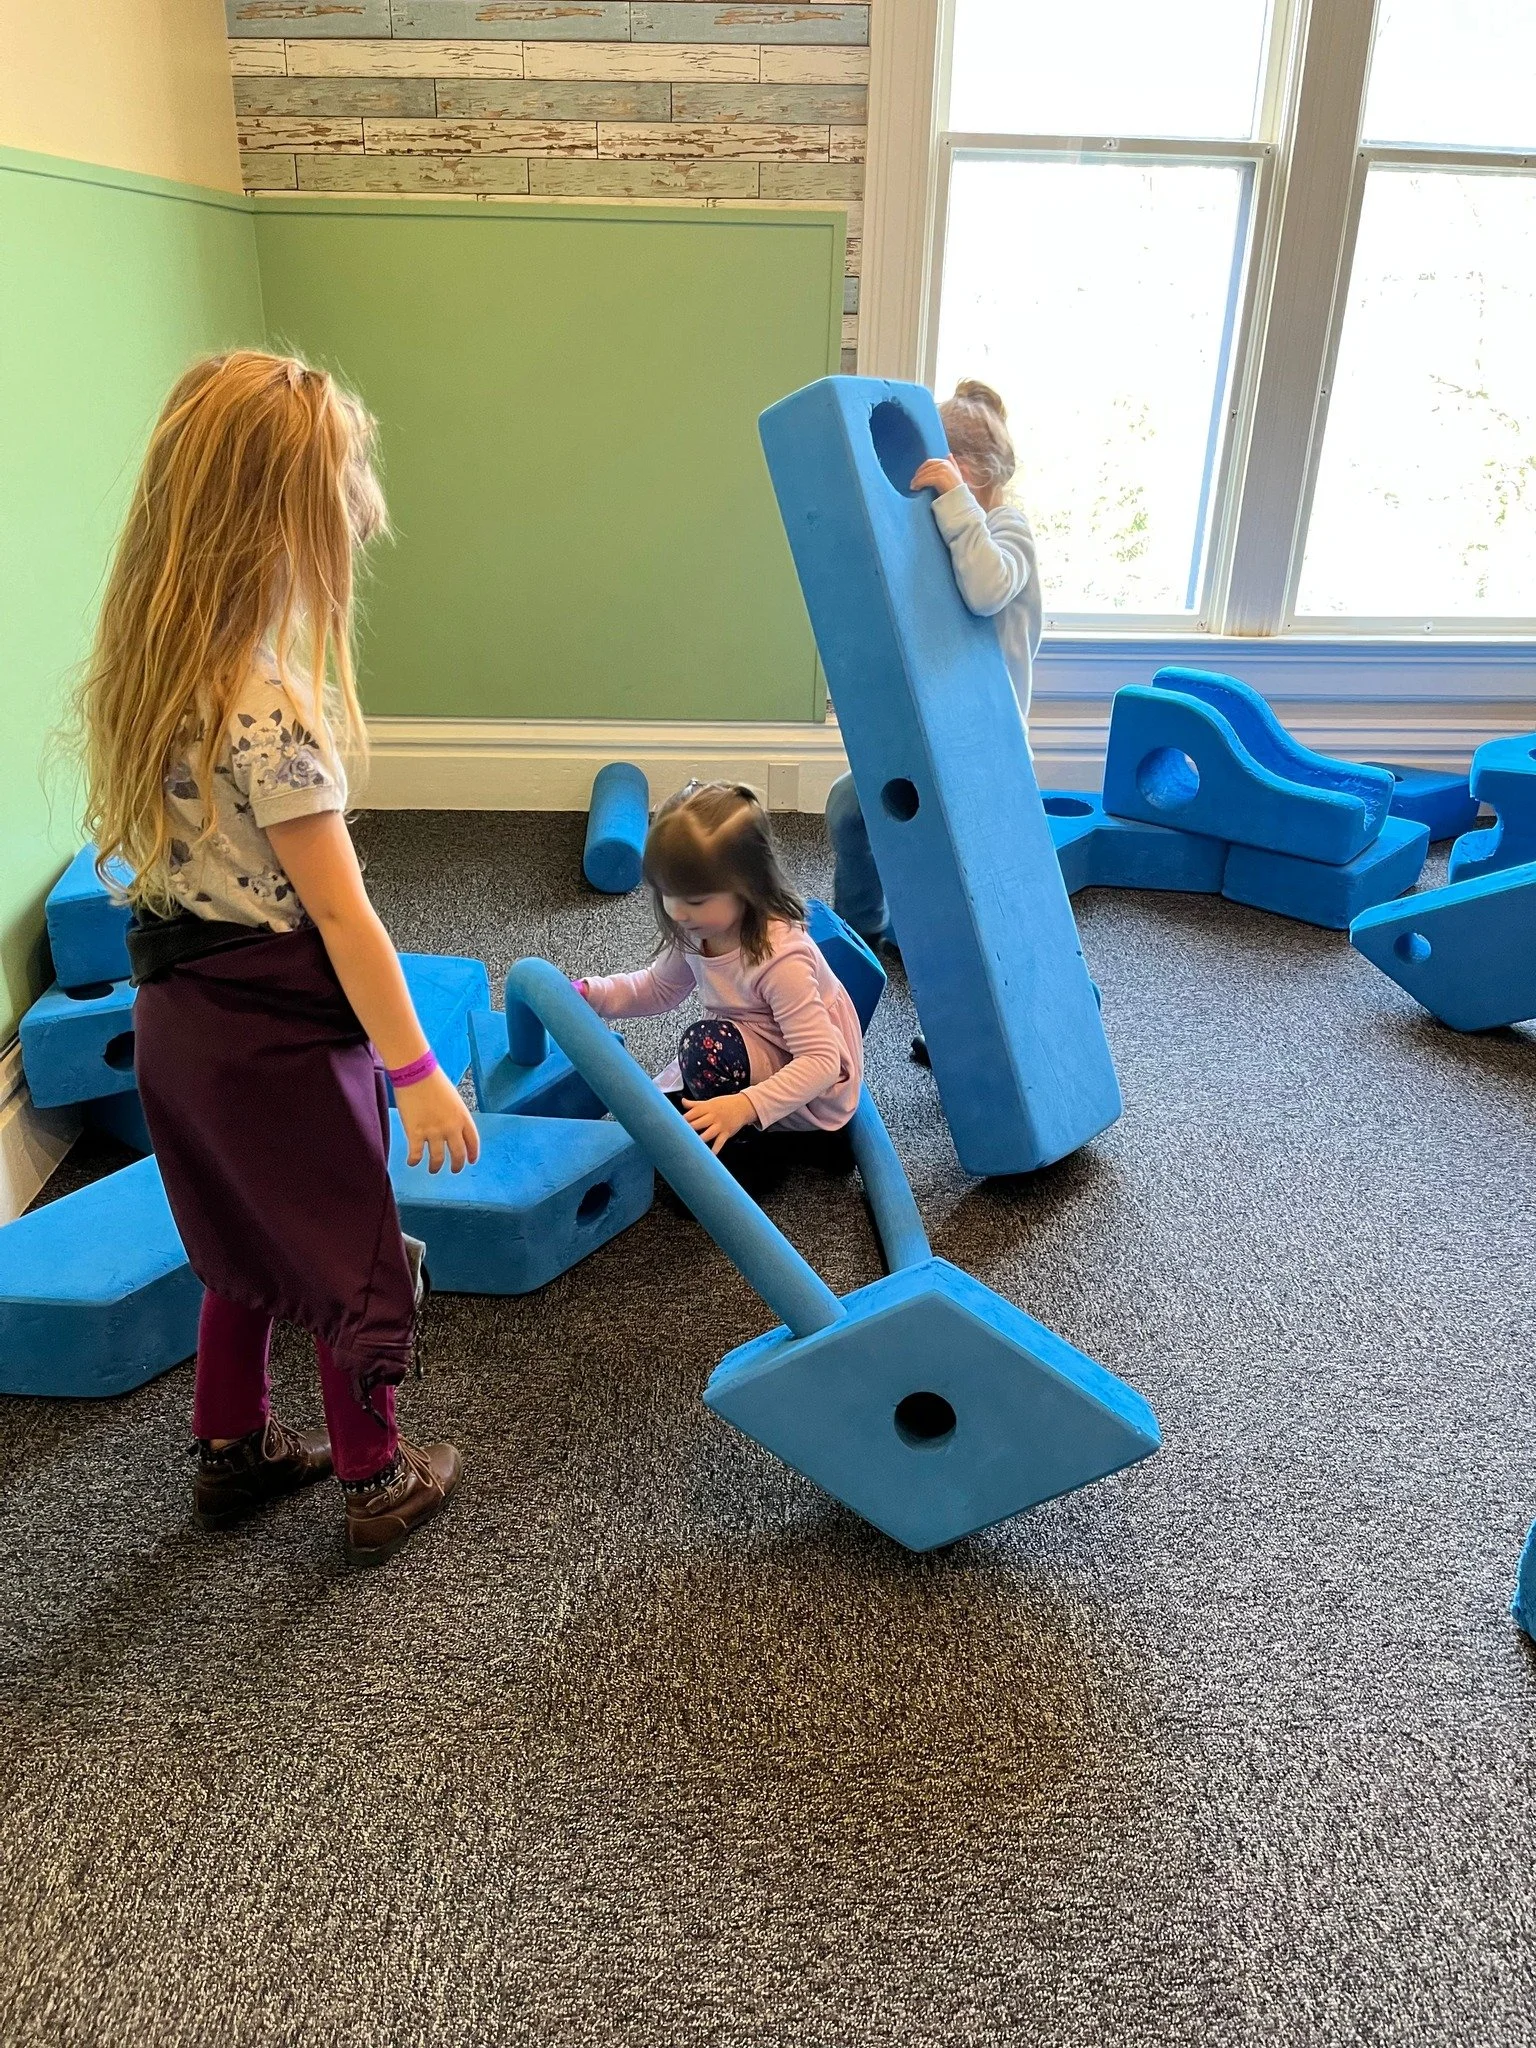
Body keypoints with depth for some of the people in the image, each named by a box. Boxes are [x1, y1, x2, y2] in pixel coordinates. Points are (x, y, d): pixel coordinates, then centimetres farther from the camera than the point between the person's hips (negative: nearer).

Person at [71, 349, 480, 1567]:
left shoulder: (139, 666, 0)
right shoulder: (269, 712, -27)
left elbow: (155, 848, 8)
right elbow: (341, 914, -24)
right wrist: (416, 1072, -16)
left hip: (177, 1009, 8)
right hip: (280, 1025, -8)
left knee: (246, 1242, 25)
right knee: (354, 1257, 13)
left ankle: (233, 1452, 43)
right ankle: (377, 1486, 31)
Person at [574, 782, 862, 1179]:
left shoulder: (780, 956, -32)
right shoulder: (697, 930, -8)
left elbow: (821, 1062, -33)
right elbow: (659, 988, 11)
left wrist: (744, 1107, -46)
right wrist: (589, 994, -6)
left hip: (816, 1095, -8)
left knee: (707, 1046, -31)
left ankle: (737, 1153, -10)